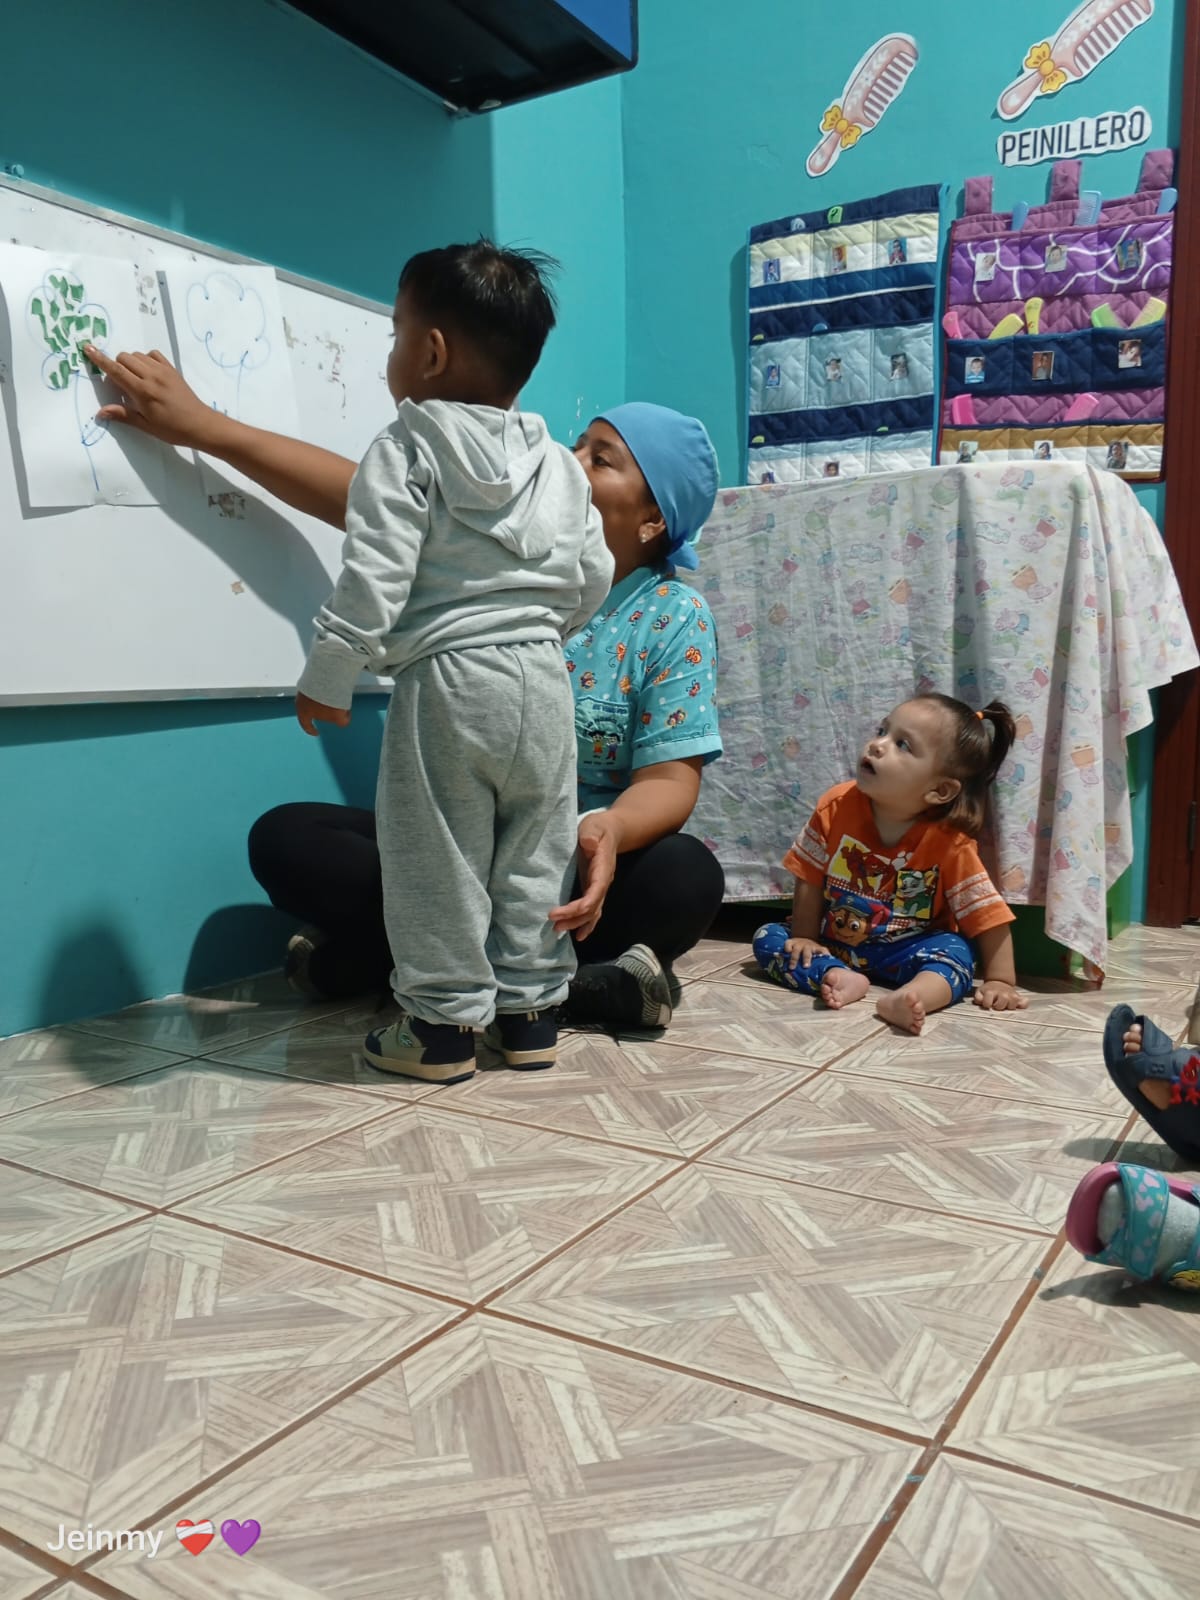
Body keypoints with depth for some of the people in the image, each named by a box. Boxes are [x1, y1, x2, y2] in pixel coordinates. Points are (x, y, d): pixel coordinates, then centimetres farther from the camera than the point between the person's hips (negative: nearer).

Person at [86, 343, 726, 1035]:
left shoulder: (676, 617, -5)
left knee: (687, 880, -32)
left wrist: (611, 830, -37)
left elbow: (670, 778, -13)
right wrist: (200, 425, -4)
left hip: (567, 860, -3)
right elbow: (359, 497, 0)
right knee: (284, 837, -18)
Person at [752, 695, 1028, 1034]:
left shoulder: (950, 843, -20)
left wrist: (1000, 982, -18)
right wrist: (804, 937, -3)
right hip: (833, 944, 3)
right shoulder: (836, 806, -14)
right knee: (767, 937, -15)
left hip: (902, 953, -2)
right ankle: (838, 978, -34)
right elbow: (810, 878, -5)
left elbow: (988, 915, -15)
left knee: (956, 953, -27)